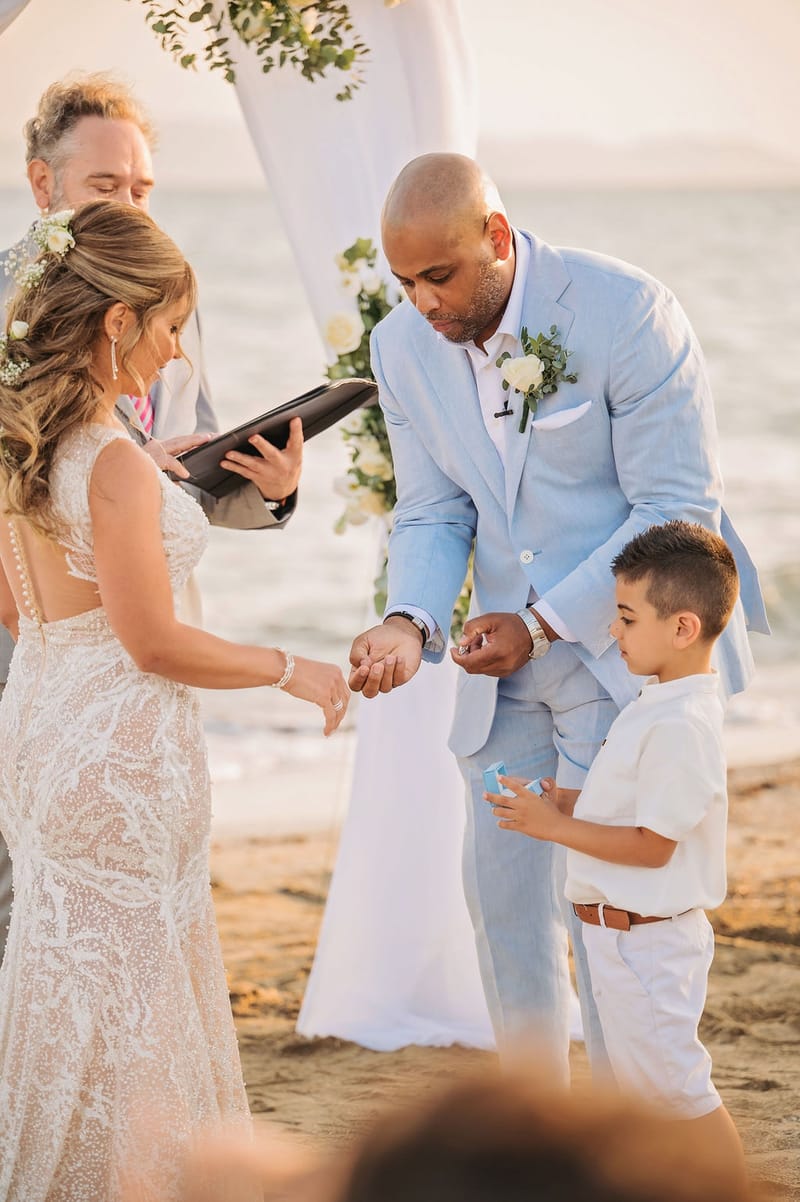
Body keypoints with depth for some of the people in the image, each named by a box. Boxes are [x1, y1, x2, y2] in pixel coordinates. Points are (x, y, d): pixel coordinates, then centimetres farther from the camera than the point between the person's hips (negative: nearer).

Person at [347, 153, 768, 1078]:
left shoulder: (627, 313, -20)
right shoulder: (404, 346, -2)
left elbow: (678, 509, -17)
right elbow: (432, 514, 5)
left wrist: (545, 623, -19)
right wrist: (409, 622, -16)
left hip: (626, 644, -6)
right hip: (509, 655, 6)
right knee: (500, 888, 10)